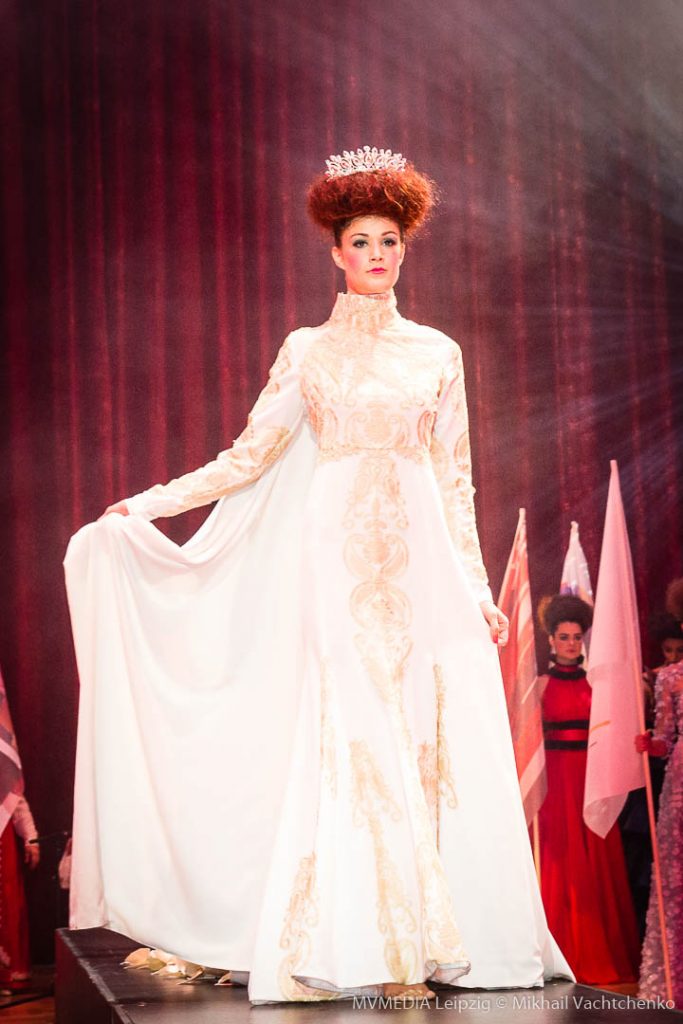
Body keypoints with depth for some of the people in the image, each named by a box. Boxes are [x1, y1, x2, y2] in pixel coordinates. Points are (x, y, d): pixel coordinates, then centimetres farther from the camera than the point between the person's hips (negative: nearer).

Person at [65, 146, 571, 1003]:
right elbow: (250, 456, 5)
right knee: (347, 743, -8)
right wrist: (148, 504, -4)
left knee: (433, 744, -4)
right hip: (337, 557, -2)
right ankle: (351, 943, -2)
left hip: (420, 563, 2)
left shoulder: (436, 353, 12)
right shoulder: (307, 350, 9)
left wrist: (477, 588, 8)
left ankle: (430, 938, 4)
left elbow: (454, 480, 12)